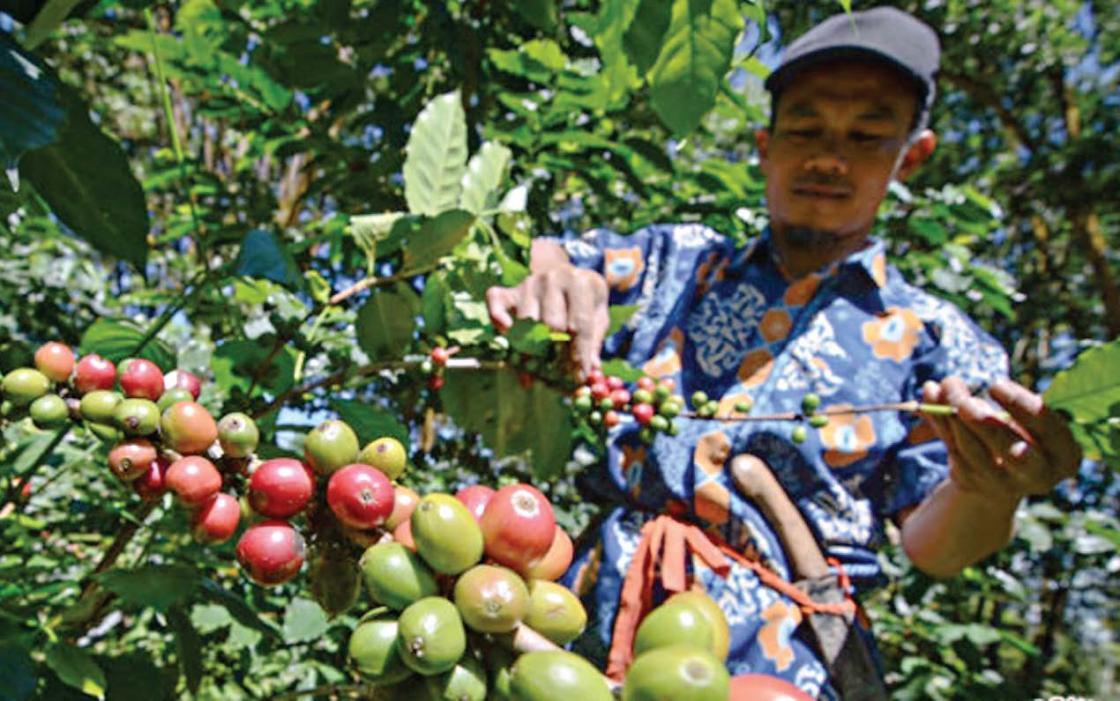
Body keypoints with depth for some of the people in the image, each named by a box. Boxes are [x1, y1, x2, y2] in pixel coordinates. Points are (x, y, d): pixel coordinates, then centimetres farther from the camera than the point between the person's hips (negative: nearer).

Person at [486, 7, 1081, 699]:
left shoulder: (930, 338, 9)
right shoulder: (676, 259, 15)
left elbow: (932, 546, 5)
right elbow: (525, 253, 11)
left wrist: (988, 492, -18)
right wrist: (546, 271, -13)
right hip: (602, 605, 2)